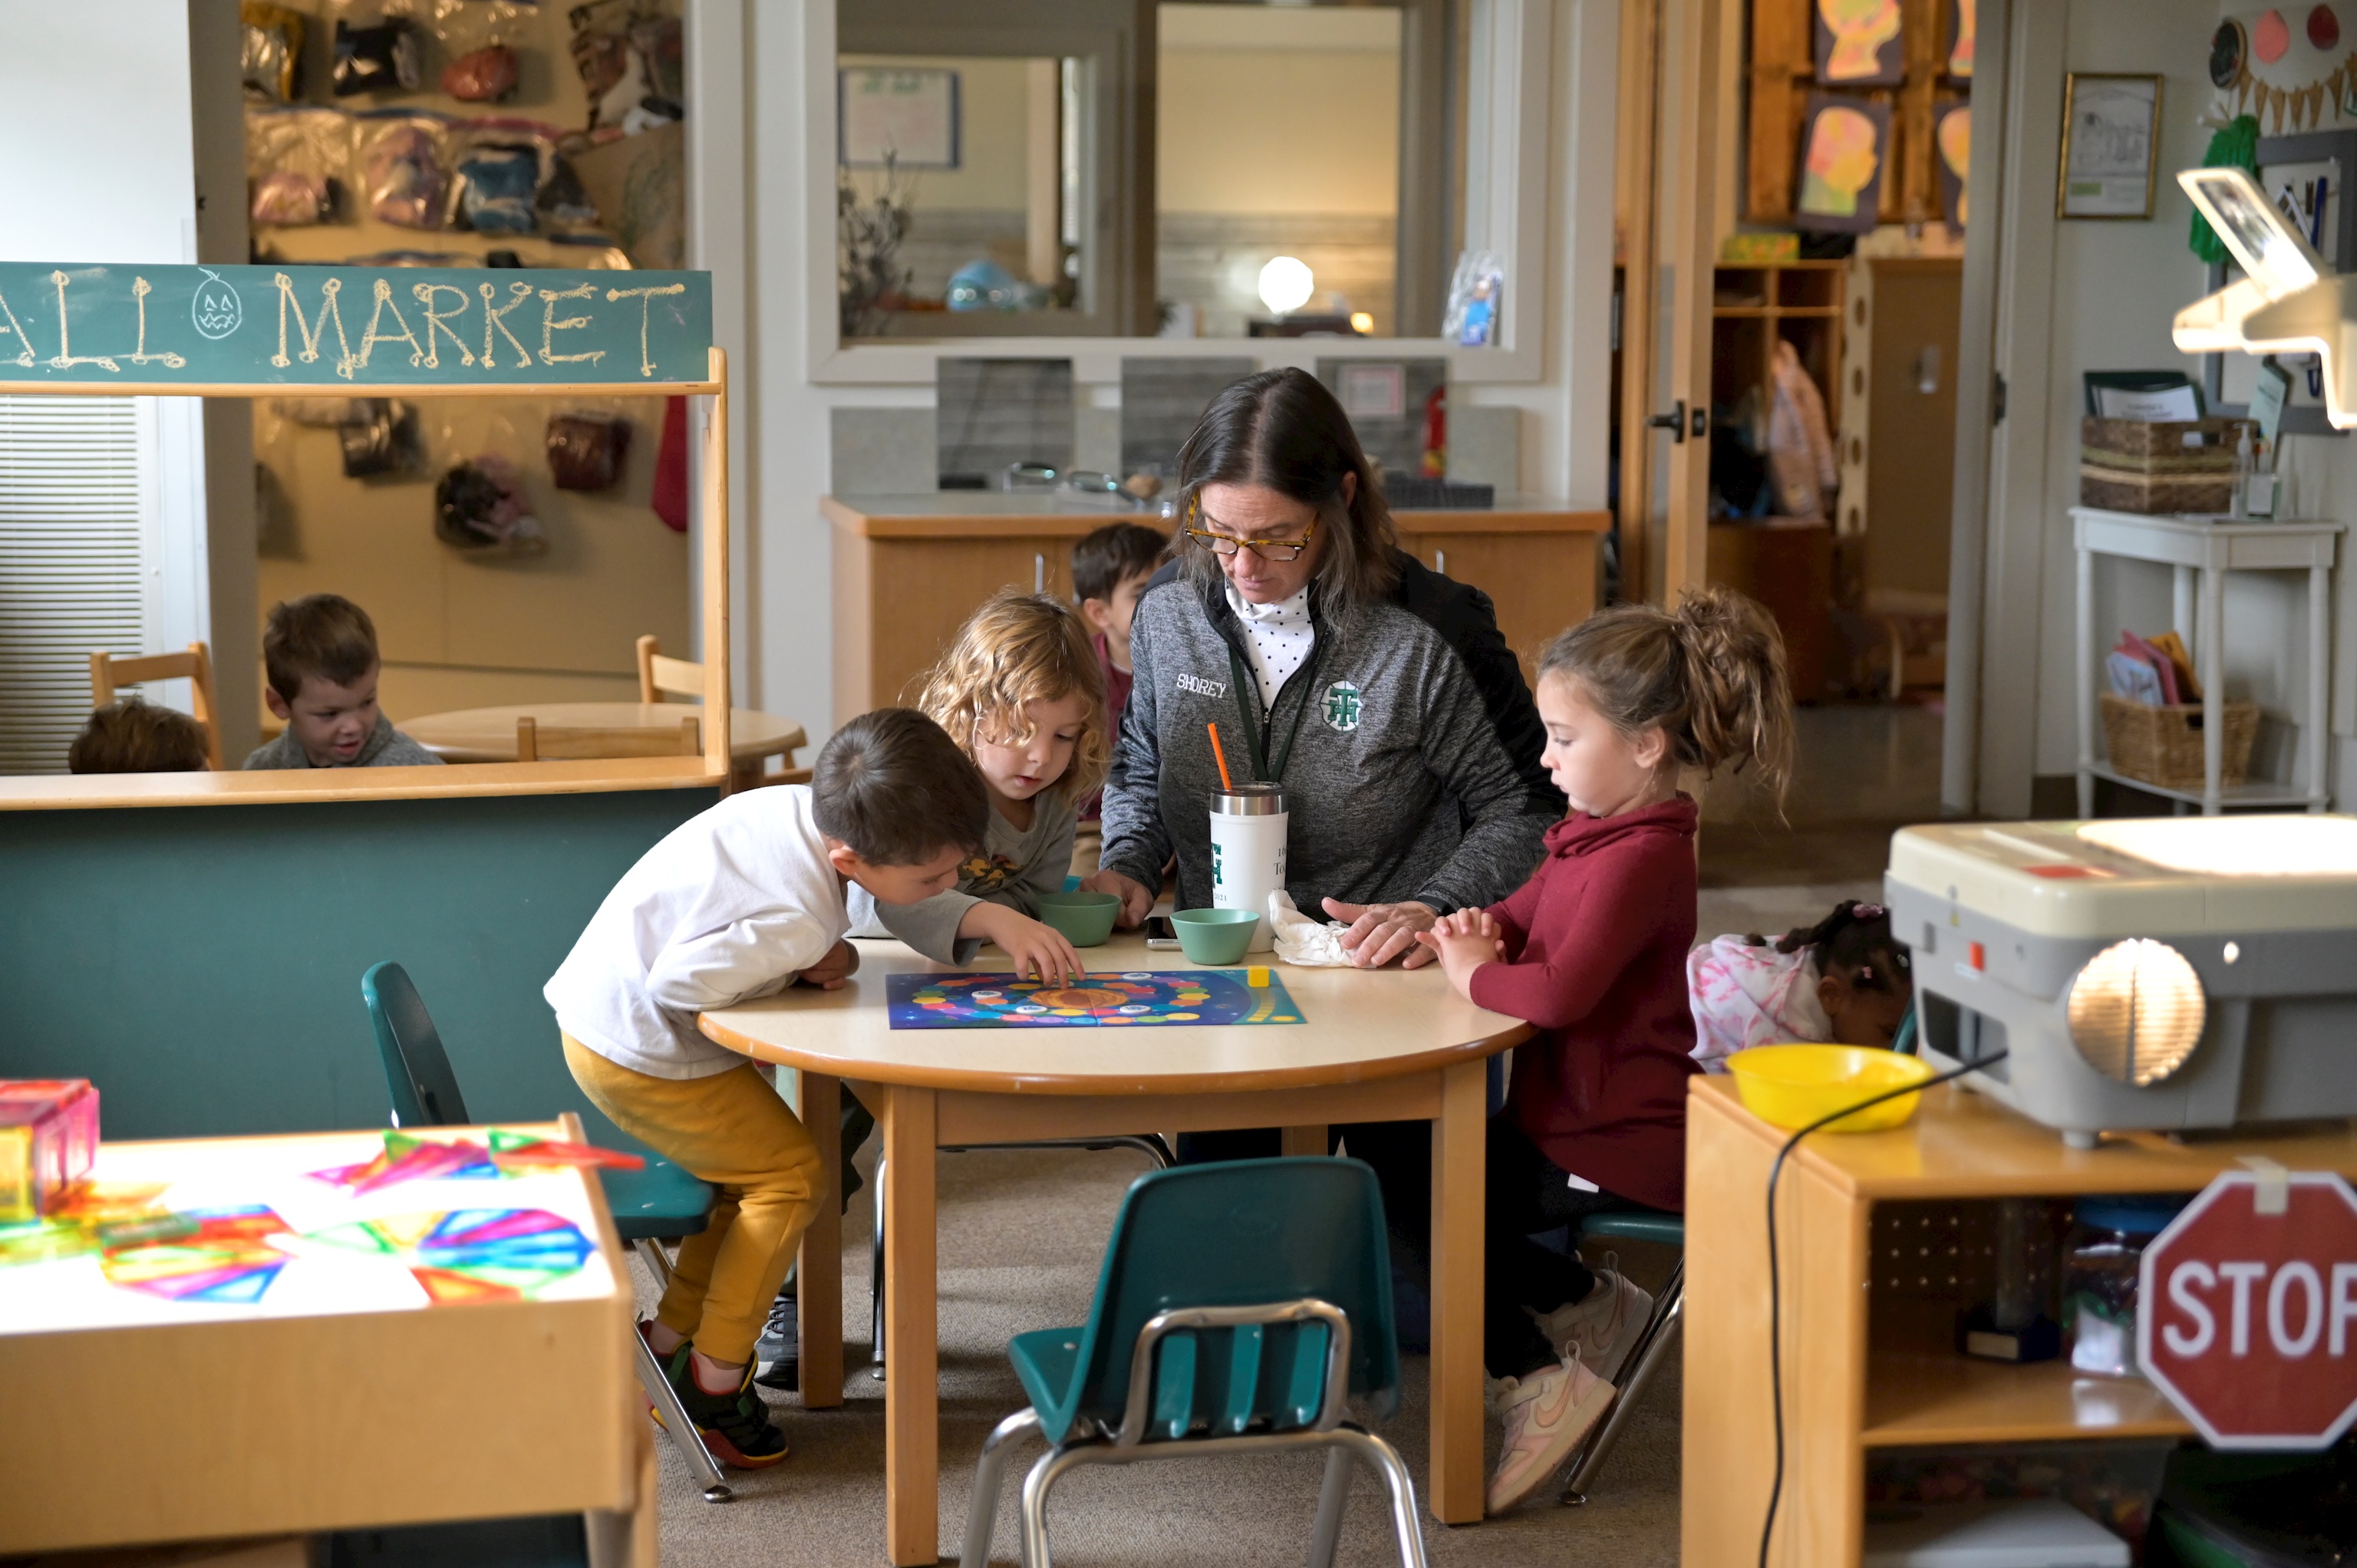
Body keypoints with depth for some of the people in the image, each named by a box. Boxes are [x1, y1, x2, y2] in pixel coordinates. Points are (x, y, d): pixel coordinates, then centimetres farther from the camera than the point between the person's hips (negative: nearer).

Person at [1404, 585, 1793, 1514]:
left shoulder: (1641, 857, -23)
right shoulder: (1593, 833, 9)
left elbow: (1558, 991, -35)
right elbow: (1521, 918, 22)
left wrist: (1473, 973, -15)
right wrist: (1468, 932, -1)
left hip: (1616, 1151, -10)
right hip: (1562, 1116, 10)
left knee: (1390, 1193, -7)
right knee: (1381, 1151, 12)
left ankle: (1540, 1377, 0)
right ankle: (1585, 1304, 14)